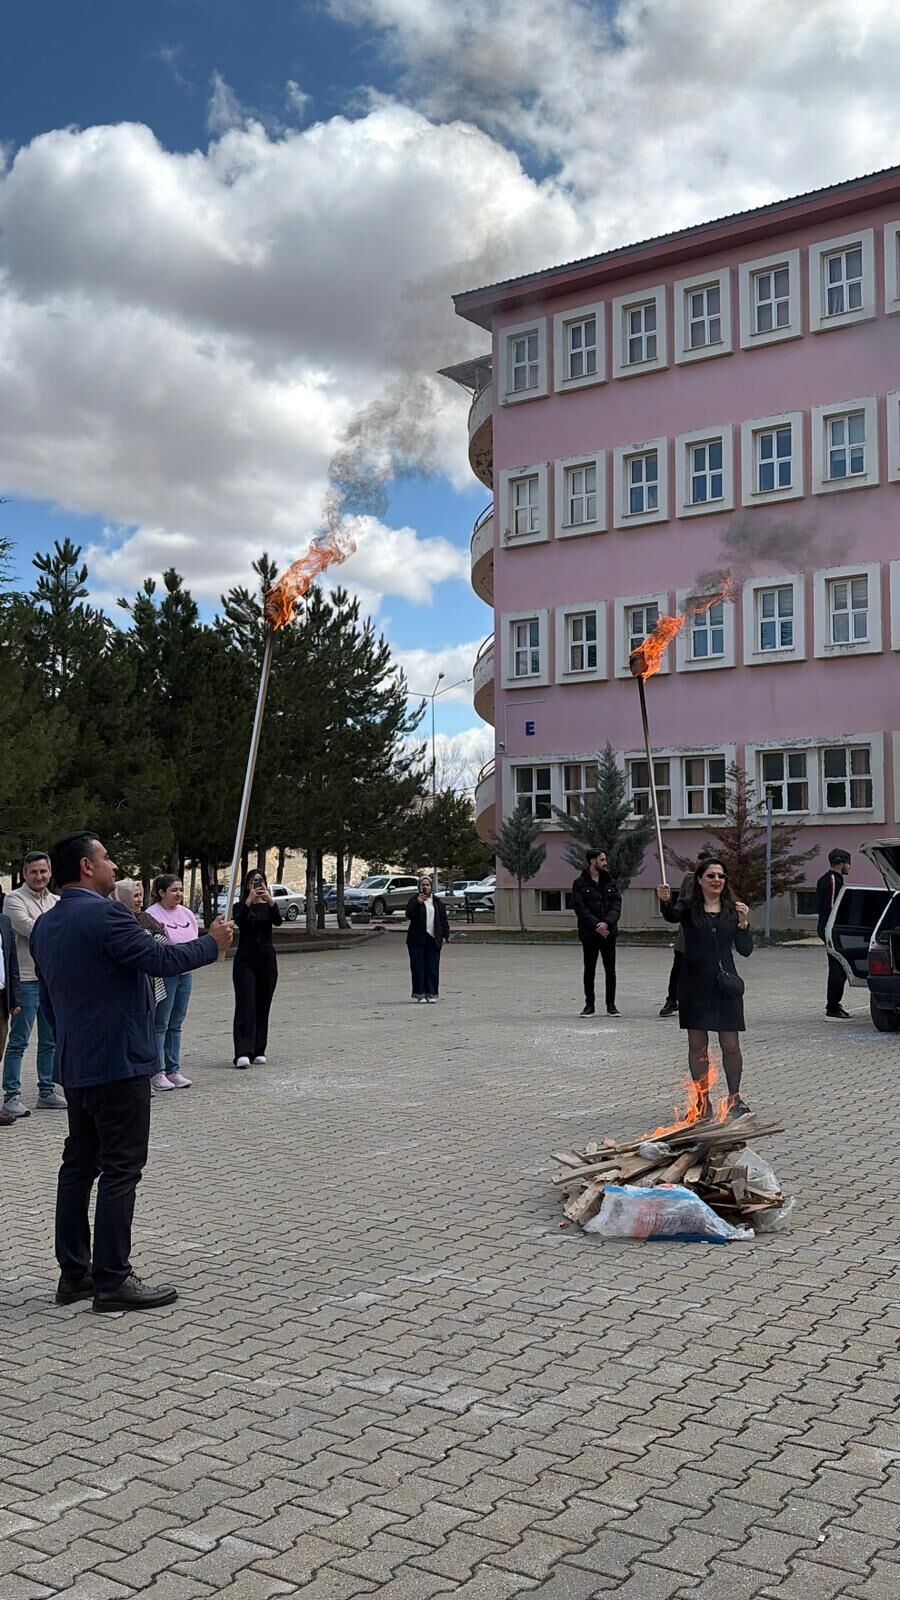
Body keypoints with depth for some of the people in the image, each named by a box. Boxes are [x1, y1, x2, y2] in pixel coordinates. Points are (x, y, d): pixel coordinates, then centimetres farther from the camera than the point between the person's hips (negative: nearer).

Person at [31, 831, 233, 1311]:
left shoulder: (44, 926, 12)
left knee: (79, 1164, 13)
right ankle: (112, 1280, 0)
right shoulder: (103, 914, -17)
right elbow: (159, 959, -20)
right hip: (118, 1063, -9)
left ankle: (74, 1273, 19)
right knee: (120, 1169, -3)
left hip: (75, 1067, 9)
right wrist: (211, 944, -5)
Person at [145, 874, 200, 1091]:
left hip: (184, 973, 7)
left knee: (176, 1024, 11)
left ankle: (173, 1070, 17)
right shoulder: (153, 915, -11)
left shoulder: (187, 913, 13)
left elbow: (194, 941, 19)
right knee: (160, 1024, -2)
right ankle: (157, 1072, 3)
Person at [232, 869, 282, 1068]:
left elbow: (278, 921, -15)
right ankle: (242, 1053, -19)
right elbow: (238, 920, -20)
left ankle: (258, 1051, 13)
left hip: (266, 957, 2)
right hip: (245, 958, -2)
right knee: (245, 1005, -11)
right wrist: (249, 900, -32)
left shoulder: (268, 905, 6)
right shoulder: (242, 905, 2)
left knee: (263, 1006, 5)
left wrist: (270, 900, -30)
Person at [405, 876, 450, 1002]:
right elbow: (409, 915, -10)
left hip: (433, 939, 2)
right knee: (418, 968, -2)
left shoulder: (437, 902, 12)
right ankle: (419, 994, 3)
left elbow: (443, 920, 13)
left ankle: (431, 994, 8)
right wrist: (417, 903, -20)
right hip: (417, 939, -2)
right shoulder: (414, 900, 4)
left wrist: (445, 935, 4)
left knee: (433, 968, 1)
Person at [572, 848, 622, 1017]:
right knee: (589, 969, 5)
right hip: (589, 933, -2)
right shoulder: (580, 883, -2)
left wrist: (607, 923, -17)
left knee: (610, 969, 4)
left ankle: (611, 1005, 11)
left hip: (608, 932, 3)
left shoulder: (610, 881, 8)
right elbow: (580, 908, -9)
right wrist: (596, 925, -18)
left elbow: (617, 904, -1)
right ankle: (589, 1005, 13)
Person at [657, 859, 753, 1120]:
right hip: (694, 984, -1)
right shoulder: (688, 906, -1)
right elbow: (672, 915, -25)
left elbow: (745, 950, 5)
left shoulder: (733, 910, 6)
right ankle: (702, 1102, 16)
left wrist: (743, 924, -10)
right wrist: (665, 901, -47)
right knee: (697, 1045, 5)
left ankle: (734, 1099, 20)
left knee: (730, 1045, 2)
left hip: (725, 984, 1)